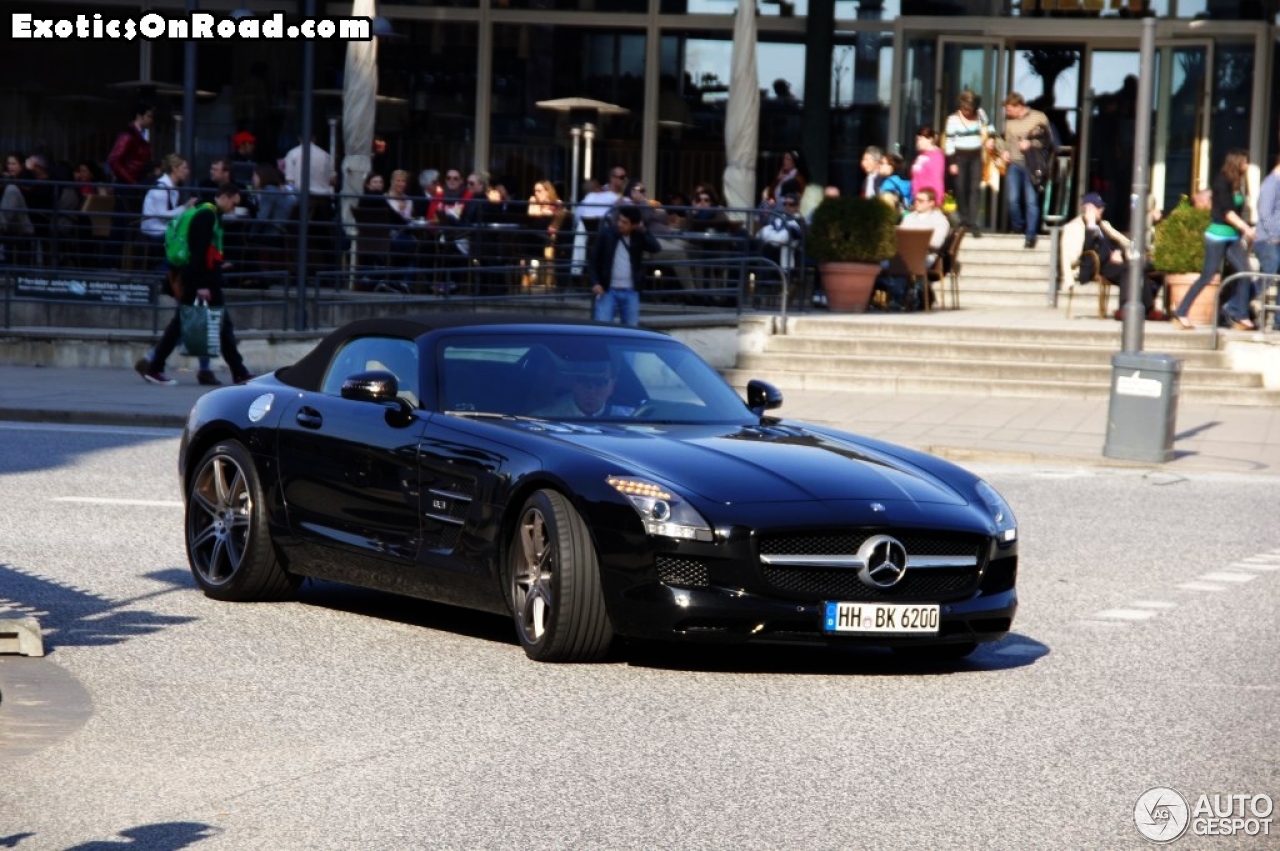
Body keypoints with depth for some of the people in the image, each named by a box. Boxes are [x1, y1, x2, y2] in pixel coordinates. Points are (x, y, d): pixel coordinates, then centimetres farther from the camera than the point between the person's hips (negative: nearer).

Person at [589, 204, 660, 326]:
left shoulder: (638, 237, 2)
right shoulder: (606, 233, -2)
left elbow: (656, 248, -13)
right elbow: (593, 260, 1)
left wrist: (643, 230, -13)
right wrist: (595, 283, -10)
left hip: (630, 292, 2)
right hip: (608, 290, -2)